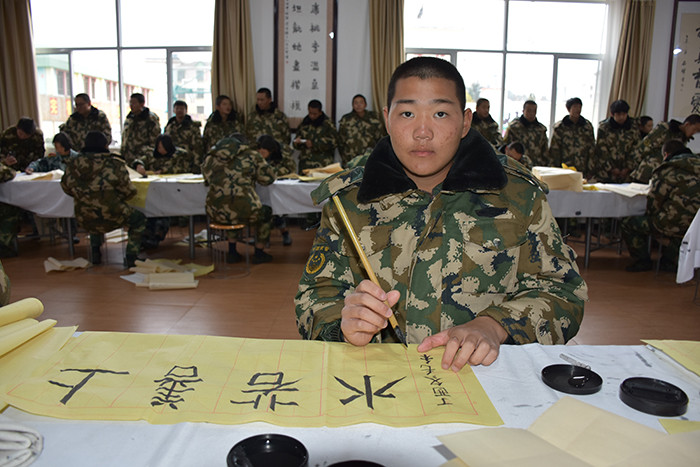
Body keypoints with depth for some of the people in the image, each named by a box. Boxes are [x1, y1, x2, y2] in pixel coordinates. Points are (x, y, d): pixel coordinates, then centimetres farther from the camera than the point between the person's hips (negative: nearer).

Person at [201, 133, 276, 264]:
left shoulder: (210, 158, 12)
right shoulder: (251, 155, 3)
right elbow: (268, 177, 9)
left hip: (215, 214, 4)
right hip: (244, 211, -4)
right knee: (265, 212, 28)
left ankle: (232, 253, 37)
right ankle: (259, 254, 34)